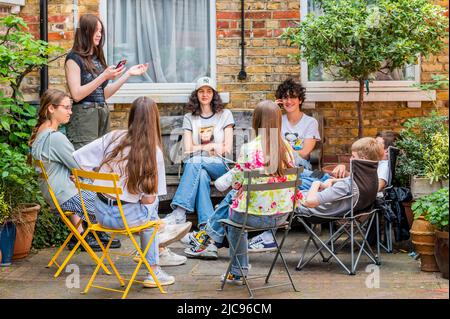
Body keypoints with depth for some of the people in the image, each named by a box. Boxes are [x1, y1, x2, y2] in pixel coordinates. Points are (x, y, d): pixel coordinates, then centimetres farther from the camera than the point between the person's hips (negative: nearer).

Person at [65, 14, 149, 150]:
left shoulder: (97, 58, 15)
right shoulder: (74, 58, -4)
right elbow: (76, 95, -14)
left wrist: (128, 74, 11)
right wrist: (104, 76, -18)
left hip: (103, 114, 7)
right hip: (84, 117, -6)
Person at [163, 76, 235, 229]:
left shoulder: (225, 115, 11)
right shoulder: (189, 118, 15)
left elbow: (227, 149, 2)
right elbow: (188, 149, 3)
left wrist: (199, 147, 0)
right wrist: (215, 146, -1)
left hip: (219, 166, -1)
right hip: (196, 165, 1)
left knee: (196, 161, -34)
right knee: (201, 175, -37)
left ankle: (179, 212, -44)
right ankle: (207, 225, -49)